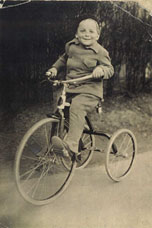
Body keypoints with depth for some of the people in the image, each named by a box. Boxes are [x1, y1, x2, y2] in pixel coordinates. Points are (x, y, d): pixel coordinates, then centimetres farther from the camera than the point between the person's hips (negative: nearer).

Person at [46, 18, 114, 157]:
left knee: (76, 107, -33)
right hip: (69, 88, 7)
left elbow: (110, 69, 0)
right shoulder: (71, 46, 11)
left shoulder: (100, 52, -3)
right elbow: (64, 59, 30)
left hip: (90, 91, -7)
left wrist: (101, 69, -22)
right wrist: (54, 68, 16)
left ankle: (71, 145, -39)